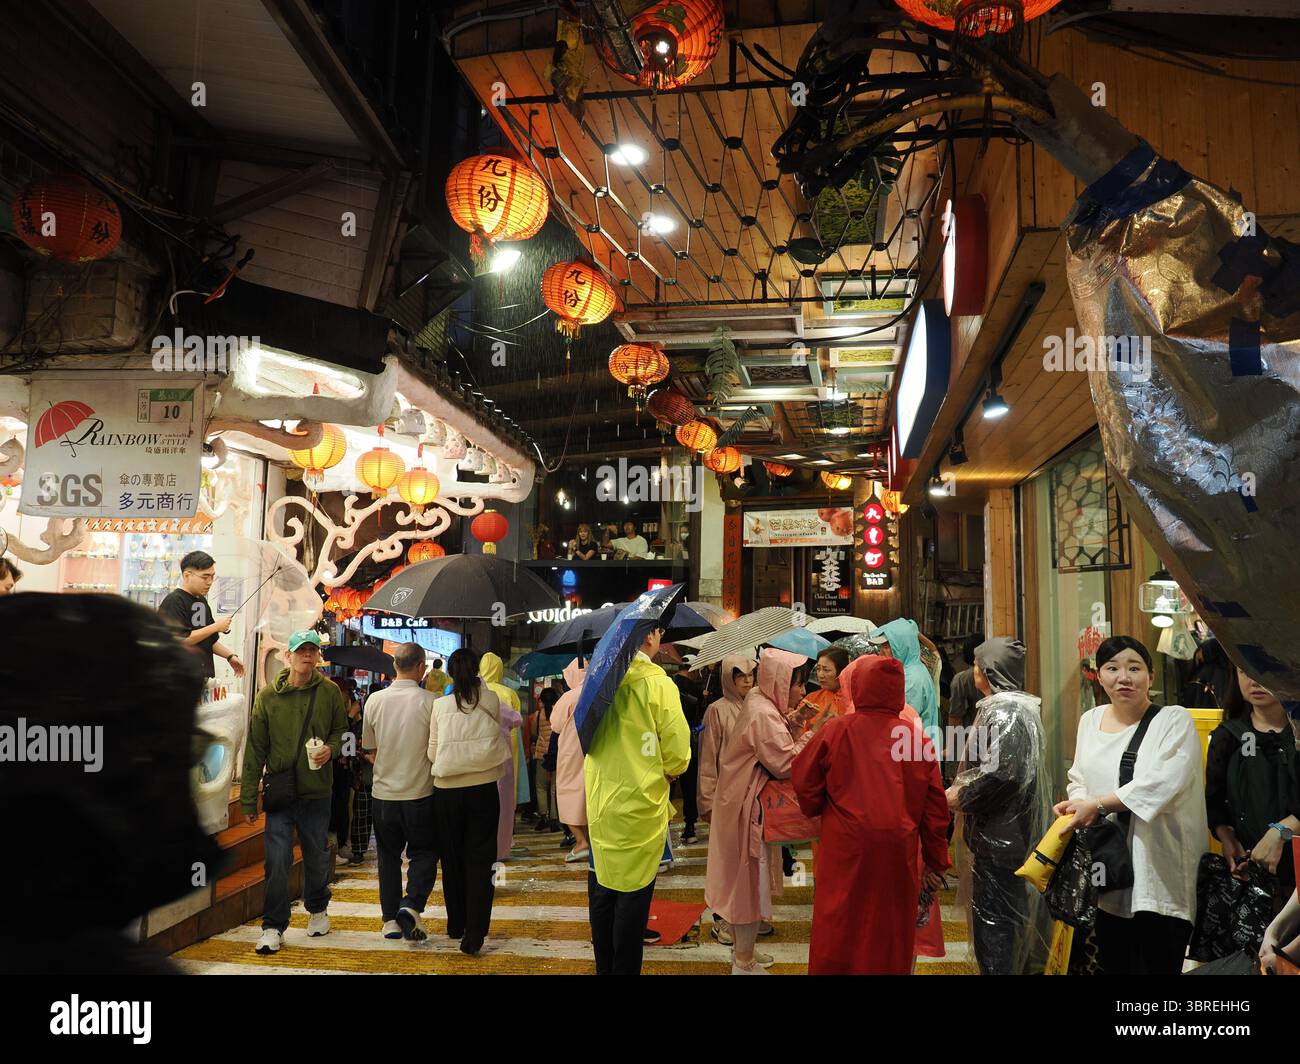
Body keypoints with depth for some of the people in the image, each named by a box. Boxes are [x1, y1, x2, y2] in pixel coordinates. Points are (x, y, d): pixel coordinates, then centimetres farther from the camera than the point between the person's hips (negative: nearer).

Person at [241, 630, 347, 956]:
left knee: (316, 856, 15)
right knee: (277, 861, -5)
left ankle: (317, 909, 39)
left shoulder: (330, 692, -1)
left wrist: (331, 748, -12)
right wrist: (248, 799, -2)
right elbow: (255, 749, -1)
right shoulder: (268, 695, -3)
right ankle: (273, 927, 9)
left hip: (317, 791, 1)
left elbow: (341, 729, 12)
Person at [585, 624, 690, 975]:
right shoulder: (658, 683, -14)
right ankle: (625, 969, 12)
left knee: (601, 891, 15)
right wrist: (669, 773, 6)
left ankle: (604, 967, 27)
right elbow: (677, 752, -13)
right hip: (640, 805, -5)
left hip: (599, 804, 5)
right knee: (633, 893, 5)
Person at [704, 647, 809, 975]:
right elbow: (786, 764, -24)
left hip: (740, 801, 10)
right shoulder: (764, 715, -23)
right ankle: (744, 963, 13)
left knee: (742, 877, 19)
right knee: (749, 878, 1)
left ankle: (742, 950, 33)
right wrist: (812, 736, -15)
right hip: (748, 807, -10)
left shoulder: (759, 703, 7)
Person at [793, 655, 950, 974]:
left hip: (845, 849, -1)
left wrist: (817, 811, 21)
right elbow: (935, 807, 2)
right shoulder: (918, 738, -1)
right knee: (891, 934, 15)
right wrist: (936, 862, 11)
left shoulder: (835, 730, -5)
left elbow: (804, 782, 0)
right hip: (898, 849, 2)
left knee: (838, 933, 10)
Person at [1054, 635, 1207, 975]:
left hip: (1157, 875, -5)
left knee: (1157, 965, 1)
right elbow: (1078, 778, 18)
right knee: (1111, 965, 15)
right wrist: (1075, 804, -4)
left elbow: (1163, 782, -22)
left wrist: (1098, 805, -20)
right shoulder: (1090, 720, 10)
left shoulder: (1174, 720, -8)